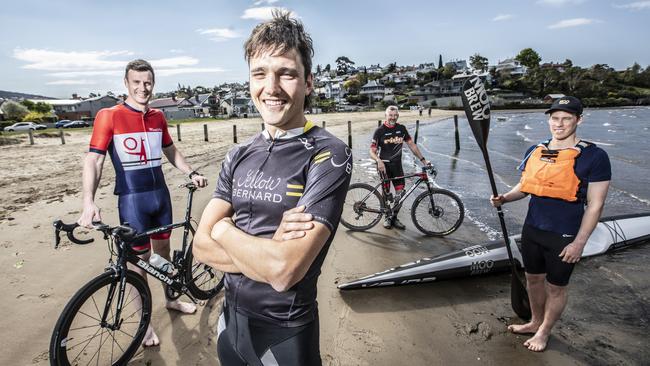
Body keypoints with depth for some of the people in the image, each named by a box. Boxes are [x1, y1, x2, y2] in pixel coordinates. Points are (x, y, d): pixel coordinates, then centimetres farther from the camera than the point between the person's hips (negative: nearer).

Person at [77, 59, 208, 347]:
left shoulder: (157, 117, 6)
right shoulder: (109, 116, -10)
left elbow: (171, 151, 17)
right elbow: (93, 160, -13)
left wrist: (191, 173, 6)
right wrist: (89, 202, -23)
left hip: (160, 194, 5)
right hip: (132, 198, -4)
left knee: (163, 250, 19)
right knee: (138, 259, 5)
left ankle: (171, 299, 39)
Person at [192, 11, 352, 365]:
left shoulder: (328, 155, -20)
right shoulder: (238, 156, -1)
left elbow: (284, 271, -28)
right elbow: (202, 246, -6)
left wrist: (224, 229, -13)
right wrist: (269, 251, -22)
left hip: (284, 332, -5)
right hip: (230, 317, 5)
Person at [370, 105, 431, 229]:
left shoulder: (401, 128, 5)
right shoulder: (380, 131, -6)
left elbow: (411, 145, 10)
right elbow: (372, 151, -9)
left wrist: (423, 160, 6)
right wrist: (378, 161, -30)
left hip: (397, 164, 3)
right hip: (384, 165, -3)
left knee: (400, 193, 1)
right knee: (386, 193, 1)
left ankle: (394, 217, 17)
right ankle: (387, 217, 19)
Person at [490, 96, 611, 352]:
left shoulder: (594, 156, -13)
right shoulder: (534, 152, 3)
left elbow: (595, 205, -12)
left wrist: (579, 242, -13)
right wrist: (504, 198, -5)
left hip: (564, 238, -5)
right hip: (532, 230, 5)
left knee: (555, 288, 13)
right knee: (533, 279, 20)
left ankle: (544, 332, 34)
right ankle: (536, 322, 42)